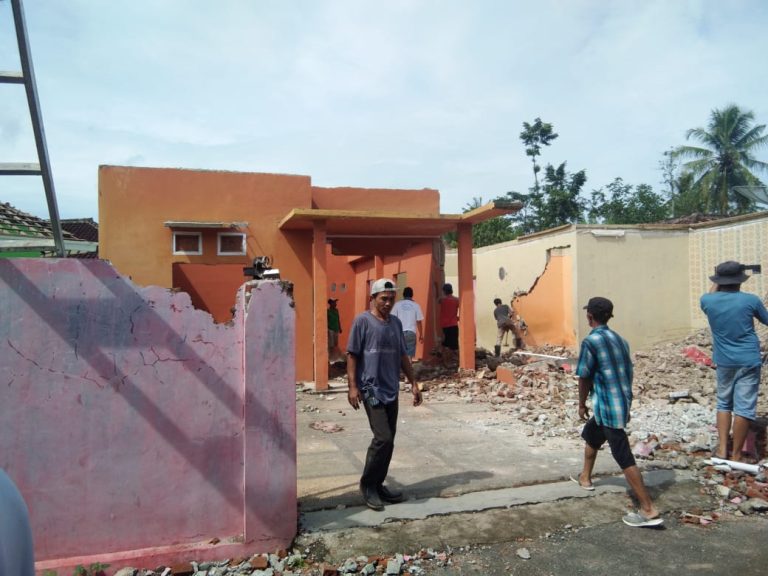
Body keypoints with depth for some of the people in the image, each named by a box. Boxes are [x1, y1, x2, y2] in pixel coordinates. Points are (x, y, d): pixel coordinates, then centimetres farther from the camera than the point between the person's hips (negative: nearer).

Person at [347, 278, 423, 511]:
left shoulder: (396, 323, 11)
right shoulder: (362, 321, -7)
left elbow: (403, 356, 17)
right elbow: (352, 355, -8)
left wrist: (413, 383, 15)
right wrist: (353, 386, -14)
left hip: (391, 390, 7)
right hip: (371, 389, -7)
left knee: (389, 441, 9)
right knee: (383, 438, -12)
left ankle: (378, 485, 22)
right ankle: (367, 485, 6)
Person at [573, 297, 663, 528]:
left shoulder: (591, 341, -14)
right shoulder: (619, 339, 9)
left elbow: (584, 377, -11)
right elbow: (626, 373, 13)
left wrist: (582, 404, 3)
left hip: (608, 407, -9)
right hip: (622, 403, 9)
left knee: (625, 459, -5)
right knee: (590, 435, 28)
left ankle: (649, 511, -3)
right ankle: (585, 478, 45)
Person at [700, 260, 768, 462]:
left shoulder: (708, 301, -5)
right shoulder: (750, 300, -11)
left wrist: (717, 281, 32)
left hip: (724, 362, 3)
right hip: (748, 361, -3)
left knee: (724, 403, 17)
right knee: (743, 407, 2)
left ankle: (722, 449, 11)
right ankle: (736, 454, 7)